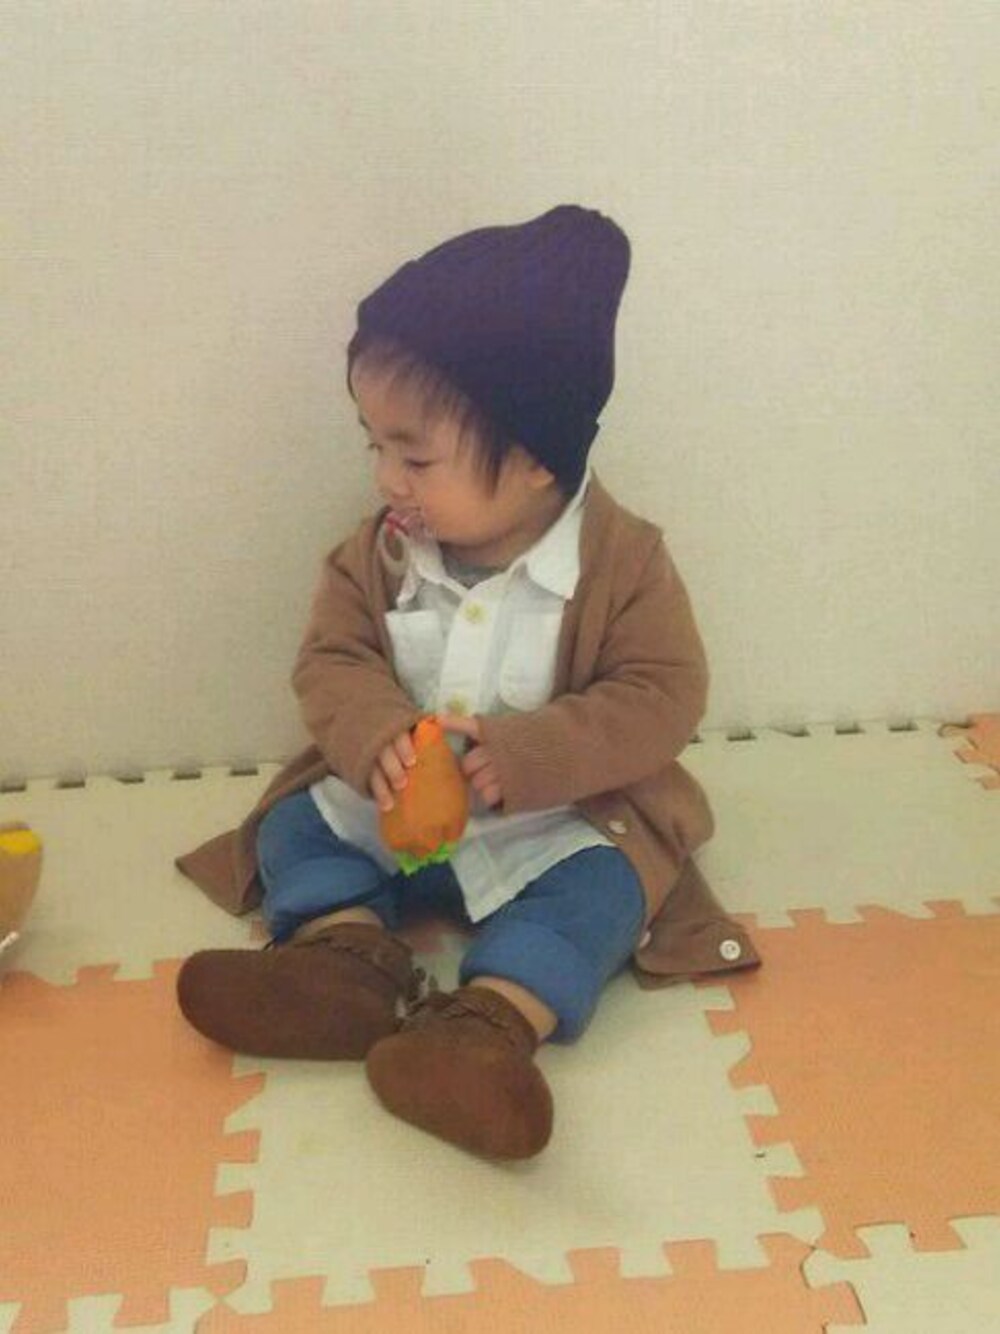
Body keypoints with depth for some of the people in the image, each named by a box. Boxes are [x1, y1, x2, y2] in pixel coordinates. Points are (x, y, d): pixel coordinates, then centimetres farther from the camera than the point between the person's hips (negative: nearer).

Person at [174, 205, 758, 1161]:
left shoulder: (621, 562, -16)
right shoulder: (381, 552, -6)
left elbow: (663, 695, -17)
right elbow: (330, 660, -6)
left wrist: (528, 755, -29)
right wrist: (374, 735, -29)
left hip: (559, 820, -4)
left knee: (598, 890, -29)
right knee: (295, 826, -9)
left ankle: (491, 1020, -44)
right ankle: (352, 954, -28)